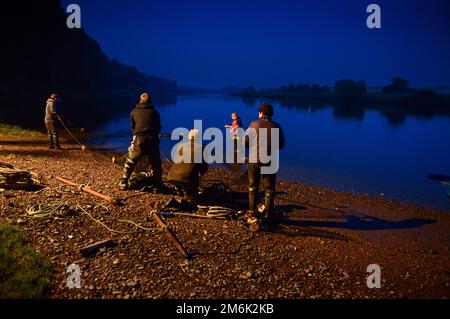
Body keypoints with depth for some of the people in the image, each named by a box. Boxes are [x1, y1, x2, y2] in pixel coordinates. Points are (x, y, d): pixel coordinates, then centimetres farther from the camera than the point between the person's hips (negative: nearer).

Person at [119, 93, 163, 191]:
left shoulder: (134, 112, 12)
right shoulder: (155, 112, 9)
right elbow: (158, 128, 15)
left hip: (139, 140, 0)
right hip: (152, 140, 0)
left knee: (130, 162, 14)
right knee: (156, 164, 14)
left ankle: (123, 183, 15)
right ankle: (157, 185, 17)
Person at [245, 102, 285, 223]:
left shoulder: (253, 125, -4)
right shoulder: (276, 126, -2)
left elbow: (245, 142, -2)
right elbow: (281, 145, 4)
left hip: (254, 160, 0)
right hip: (270, 161, 0)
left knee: (253, 186, 16)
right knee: (269, 188, 9)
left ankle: (252, 211, 20)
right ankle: (267, 214, 9)